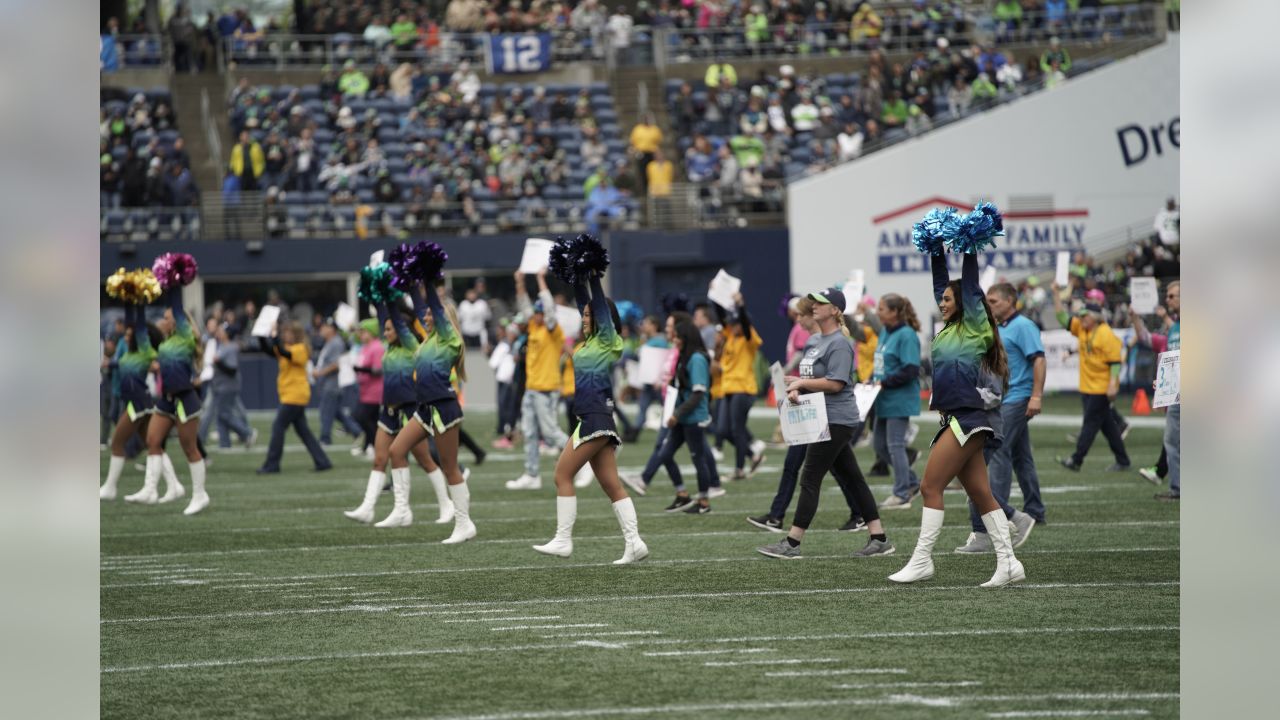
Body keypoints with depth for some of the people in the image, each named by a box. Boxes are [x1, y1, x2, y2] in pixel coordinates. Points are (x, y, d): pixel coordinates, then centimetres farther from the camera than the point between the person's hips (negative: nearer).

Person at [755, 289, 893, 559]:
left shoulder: (839, 344, -15)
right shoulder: (813, 341, 14)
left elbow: (835, 383, -22)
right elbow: (811, 376, 19)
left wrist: (801, 383, -15)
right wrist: (796, 388, -2)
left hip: (836, 421, -10)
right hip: (824, 419, 10)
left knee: (810, 479, -8)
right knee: (853, 479, 10)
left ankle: (792, 544, -5)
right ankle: (879, 539, 13)